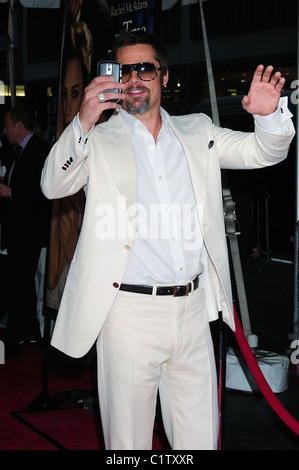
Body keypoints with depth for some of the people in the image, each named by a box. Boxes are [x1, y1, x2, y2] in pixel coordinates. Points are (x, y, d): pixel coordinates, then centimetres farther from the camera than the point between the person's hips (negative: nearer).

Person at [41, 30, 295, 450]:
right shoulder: (98, 140, 3)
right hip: (130, 313, -3)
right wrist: (83, 124, -28)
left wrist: (270, 115, -12)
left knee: (201, 438, 14)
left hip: (194, 310, 3)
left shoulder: (197, 132, 13)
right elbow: (54, 186, -12)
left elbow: (263, 152, 10)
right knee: (129, 437, 8)